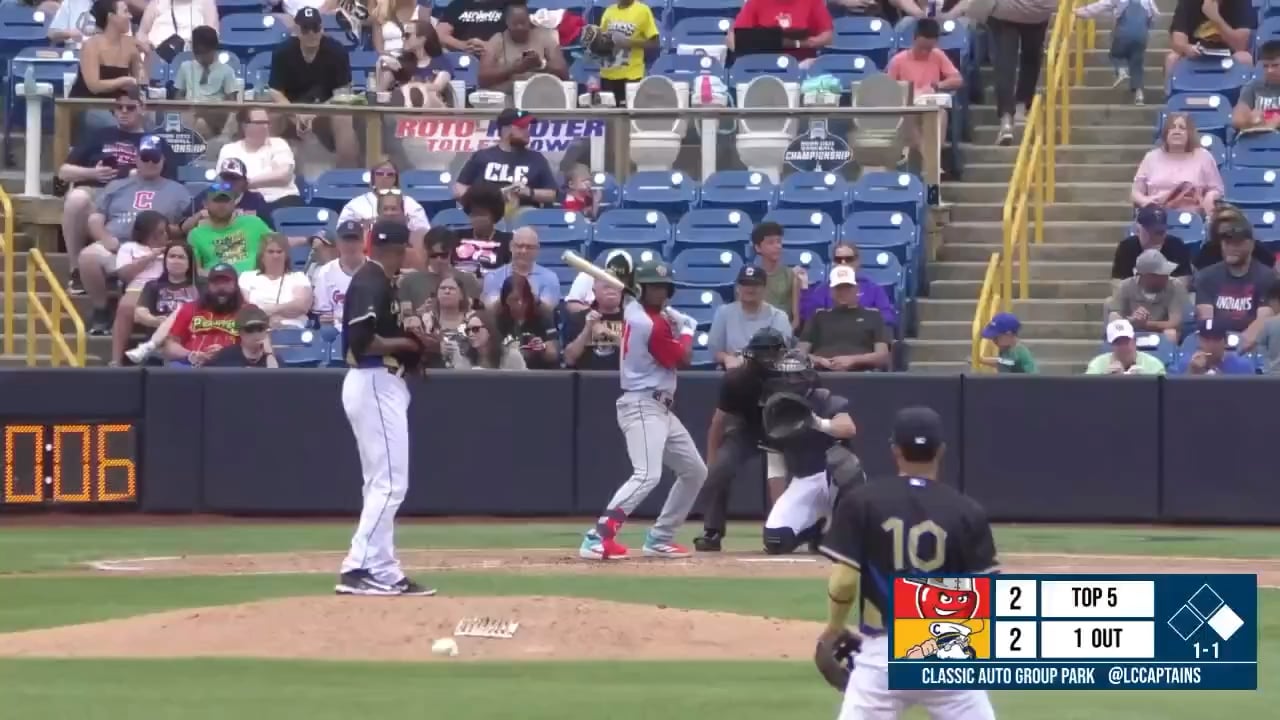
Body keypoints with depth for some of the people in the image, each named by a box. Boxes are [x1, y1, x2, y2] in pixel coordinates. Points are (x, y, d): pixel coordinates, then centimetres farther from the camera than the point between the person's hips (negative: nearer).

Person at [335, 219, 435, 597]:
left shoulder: (375, 280, 16)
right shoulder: (373, 284, -14)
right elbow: (361, 340, -24)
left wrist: (409, 336, 6)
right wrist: (402, 342, -12)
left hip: (381, 385, 11)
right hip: (375, 385, -11)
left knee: (382, 484, 12)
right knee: (390, 483, -12)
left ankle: (383, 571, 14)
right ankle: (359, 568, -14)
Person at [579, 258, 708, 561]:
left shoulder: (633, 310, 8)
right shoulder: (653, 326, -19)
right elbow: (682, 358, -5)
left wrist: (675, 320, 14)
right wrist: (687, 331, 14)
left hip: (660, 408, 10)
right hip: (642, 407, -10)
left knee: (695, 471, 18)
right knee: (647, 475, -26)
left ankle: (659, 539, 21)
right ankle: (598, 537, -33)